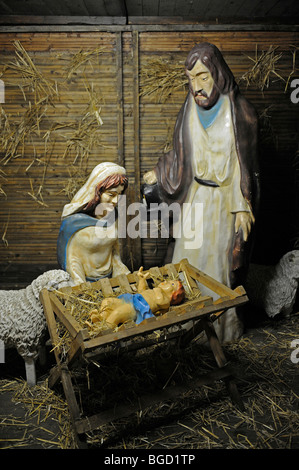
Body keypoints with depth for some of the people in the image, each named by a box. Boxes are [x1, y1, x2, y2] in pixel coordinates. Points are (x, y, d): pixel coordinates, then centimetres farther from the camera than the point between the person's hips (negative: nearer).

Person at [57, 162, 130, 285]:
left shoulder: (112, 214, 2)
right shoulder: (74, 221, -15)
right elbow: (72, 258, -10)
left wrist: (125, 275, 9)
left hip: (109, 278, 5)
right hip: (85, 281, -4)